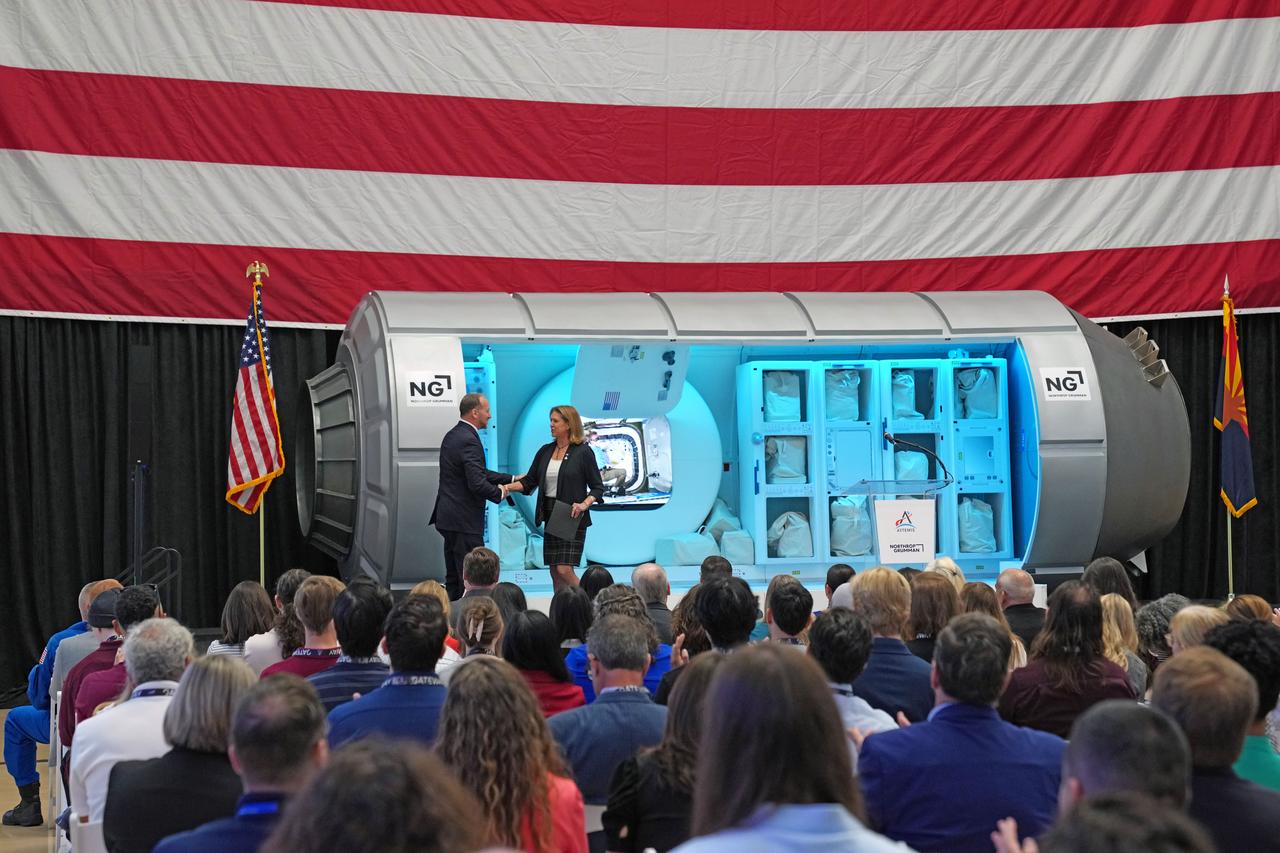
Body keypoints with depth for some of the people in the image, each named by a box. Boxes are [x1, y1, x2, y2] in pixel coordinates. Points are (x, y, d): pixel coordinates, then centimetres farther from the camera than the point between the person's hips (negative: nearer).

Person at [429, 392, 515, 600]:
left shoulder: (452, 435, 13)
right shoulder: (469, 441, -18)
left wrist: (511, 480, 18)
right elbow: (477, 484, -25)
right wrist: (499, 493, -6)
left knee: (454, 579, 13)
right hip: (464, 521, -10)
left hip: (448, 517, 10)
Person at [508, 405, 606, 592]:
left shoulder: (583, 452, -6)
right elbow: (529, 481, 12)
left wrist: (584, 504, -21)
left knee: (564, 570, -14)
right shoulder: (545, 451, 10)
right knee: (554, 572, 6)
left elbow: (598, 488, -4)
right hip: (550, 516, 6)